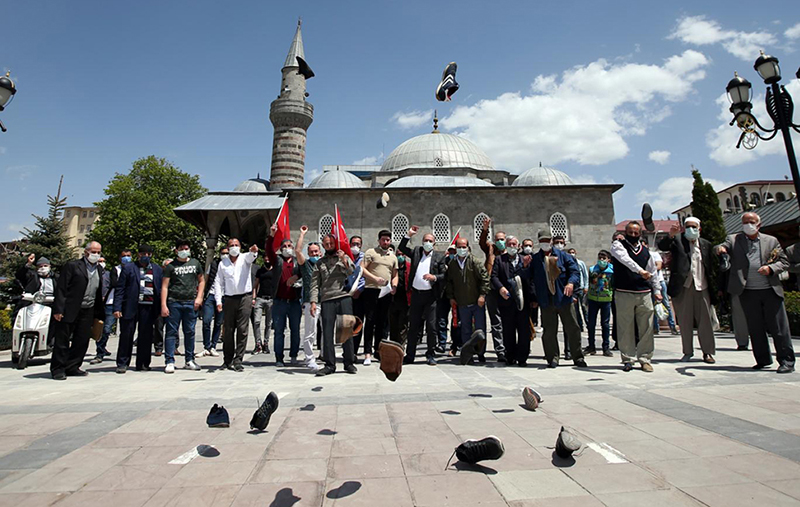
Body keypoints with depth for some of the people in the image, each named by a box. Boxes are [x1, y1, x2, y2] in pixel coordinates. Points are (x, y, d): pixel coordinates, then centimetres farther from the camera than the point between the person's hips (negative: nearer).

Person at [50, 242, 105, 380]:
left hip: (88, 312, 5)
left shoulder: (99, 270, 15)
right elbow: (61, 288, -8)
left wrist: (98, 314, 14)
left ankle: (72, 367, 19)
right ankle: (58, 369, 12)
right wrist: (58, 309, -15)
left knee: (82, 341, 8)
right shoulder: (73, 266, -3)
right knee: (62, 341, 2)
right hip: (70, 311, -5)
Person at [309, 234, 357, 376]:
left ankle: (349, 362, 10)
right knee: (327, 333, 0)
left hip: (344, 298, -1)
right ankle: (329, 364, 8)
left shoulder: (345, 257, 14)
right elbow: (315, 284, 10)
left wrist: (344, 261, -7)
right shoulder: (320, 262, 17)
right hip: (327, 300, 1)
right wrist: (313, 302, -1)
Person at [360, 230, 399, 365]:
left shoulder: (393, 257, 19)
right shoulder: (371, 252, 3)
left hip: (386, 293, 5)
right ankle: (367, 353, -5)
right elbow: (362, 269, -5)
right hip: (371, 290, -5)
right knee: (370, 321, -6)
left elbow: (395, 275, 21)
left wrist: (394, 285, 1)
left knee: (382, 322, 9)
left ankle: (379, 351, 18)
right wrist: (375, 278, -16)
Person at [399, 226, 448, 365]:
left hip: (430, 295, -2)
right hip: (416, 294, 2)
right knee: (413, 326, 7)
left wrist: (434, 277, -18)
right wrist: (409, 235, 6)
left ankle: (431, 355, 16)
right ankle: (410, 355, 14)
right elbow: (401, 248, 16)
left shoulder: (439, 257, 5)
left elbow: (444, 275, 1)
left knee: (431, 326, 2)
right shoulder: (416, 252, 13)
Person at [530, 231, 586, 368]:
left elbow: (574, 271, 2)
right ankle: (552, 358, 15)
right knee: (549, 331, 4)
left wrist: (571, 282, -19)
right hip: (546, 301, 0)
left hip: (564, 299, 0)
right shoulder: (534, 259, 9)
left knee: (573, 328, 5)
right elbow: (531, 279, 8)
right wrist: (534, 298, 2)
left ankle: (578, 357, 18)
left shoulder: (563, 255, 8)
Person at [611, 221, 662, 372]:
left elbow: (653, 272, 23)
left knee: (646, 328, 3)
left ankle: (645, 359, 15)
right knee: (626, 328, 0)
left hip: (644, 294, 4)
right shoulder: (618, 245, 2)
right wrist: (640, 270, -34)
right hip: (624, 294, -4)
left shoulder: (645, 250, 16)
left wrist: (657, 291, 18)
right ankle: (628, 359, 10)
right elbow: (626, 259, -19)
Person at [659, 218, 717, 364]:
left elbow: (711, 267, 9)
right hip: (683, 287, -2)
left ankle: (708, 352, 15)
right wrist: (670, 235, -34)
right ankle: (687, 351, 16)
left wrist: (714, 288, 5)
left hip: (702, 287, 2)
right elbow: (662, 246, -16)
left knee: (705, 321, 4)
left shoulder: (706, 245, 10)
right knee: (685, 322, 6)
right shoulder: (677, 241, 3)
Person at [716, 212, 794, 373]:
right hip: (748, 293, 0)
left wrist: (771, 268, -11)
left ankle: (787, 361, 11)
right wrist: (720, 248, -34)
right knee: (755, 328, 8)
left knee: (779, 327, 1)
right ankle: (763, 360, 19)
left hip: (771, 290, 0)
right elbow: (723, 247, -9)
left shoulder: (771, 240, 9)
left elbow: (784, 262, 9)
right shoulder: (733, 239, 7)